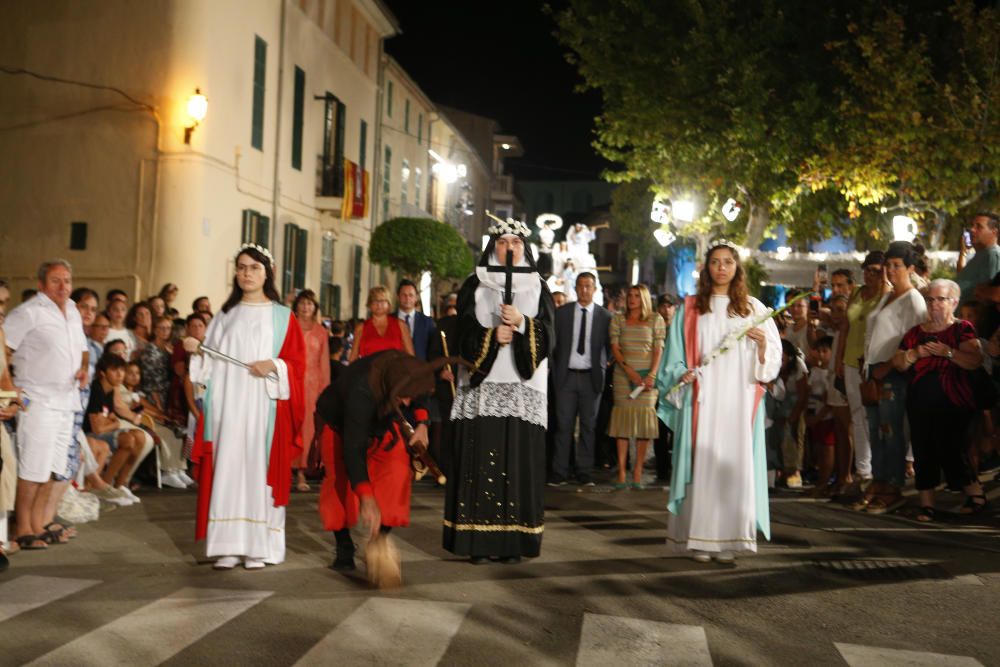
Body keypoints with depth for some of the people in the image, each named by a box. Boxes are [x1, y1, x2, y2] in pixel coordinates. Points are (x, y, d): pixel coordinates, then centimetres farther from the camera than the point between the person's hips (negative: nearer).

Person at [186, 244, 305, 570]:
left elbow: (298, 362, 1)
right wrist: (197, 352, -5)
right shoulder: (225, 315, 15)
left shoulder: (281, 317, 6)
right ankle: (228, 546, 3)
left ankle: (258, 546, 1)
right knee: (227, 469, -1)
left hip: (264, 407, -3)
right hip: (226, 406, 3)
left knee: (259, 469, -3)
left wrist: (275, 366, -16)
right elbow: (211, 365, 14)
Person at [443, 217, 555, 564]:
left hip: (524, 385, 1)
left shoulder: (538, 287, 13)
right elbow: (463, 333, 2)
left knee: (518, 460, -3)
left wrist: (522, 323, -15)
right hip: (482, 384, -1)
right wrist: (491, 336, -15)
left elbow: (547, 336, 3)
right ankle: (477, 540, -2)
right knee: (480, 459, -5)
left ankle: (513, 540, 1)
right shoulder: (474, 284, 11)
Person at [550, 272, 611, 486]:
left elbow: (610, 347, 7)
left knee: (588, 426, 4)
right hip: (566, 376, 0)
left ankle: (585, 473, 10)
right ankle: (559, 473, 2)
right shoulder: (561, 314, 6)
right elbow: (552, 343, 7)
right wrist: (555, 370, 1)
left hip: (591, 377, 0)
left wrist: (603, 368, 0)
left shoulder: (605, 316, 4)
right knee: (563, 425, -1)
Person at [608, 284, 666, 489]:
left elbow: (658, 349, 2)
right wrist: (629, 370, -11)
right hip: (623, 373, 1)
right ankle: (621, 472, -5)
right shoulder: (618, 319, 11)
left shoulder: (655, 319, 8)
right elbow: (614, 347, 3)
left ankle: (637, 471, 0)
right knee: (622, 418, -5)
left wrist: (652, 375, -11)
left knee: (644, 417, -4)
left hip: (647, 374, 0)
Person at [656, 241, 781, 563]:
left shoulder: (753, 309, 12)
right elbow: (675, 355, 8)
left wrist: (762, 345, -11)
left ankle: (729, 539, 2)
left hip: (739, 400, 1)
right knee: (701, 462, -4)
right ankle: (699, 539, 0)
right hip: (701, 399, -1)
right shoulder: (690, 309, 10)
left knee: (735, 463, -3)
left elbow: (774, 356, 9)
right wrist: (682, 375, -10)